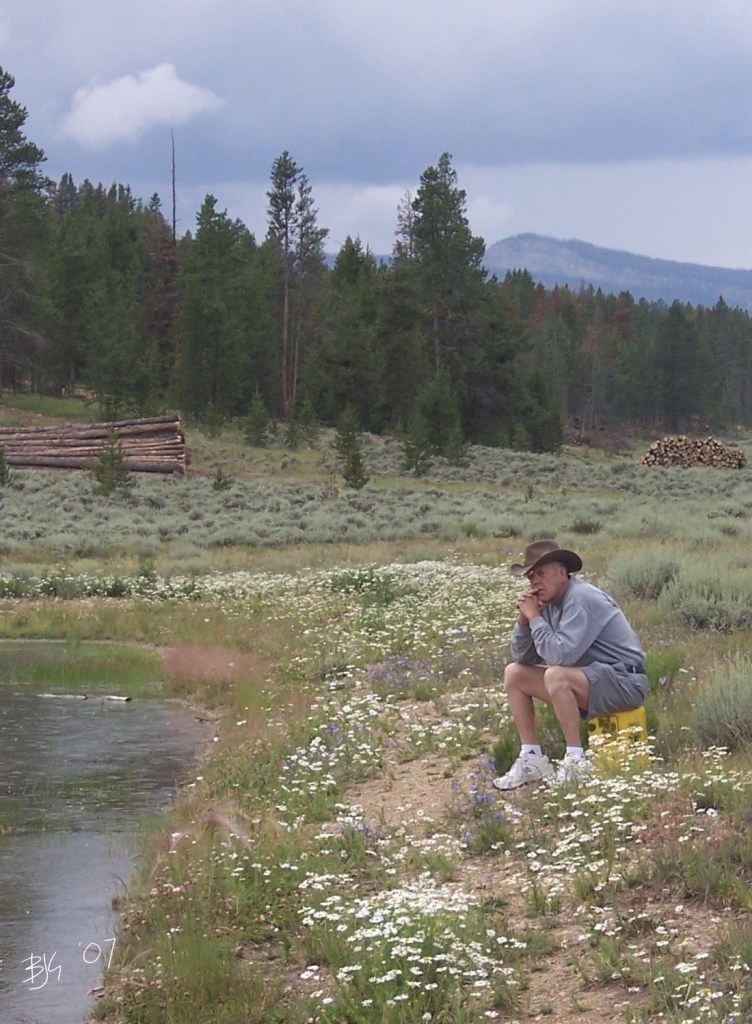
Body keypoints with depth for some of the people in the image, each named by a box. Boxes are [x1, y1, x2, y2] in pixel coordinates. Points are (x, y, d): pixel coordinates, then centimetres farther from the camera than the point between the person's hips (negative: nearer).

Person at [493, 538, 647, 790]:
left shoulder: (581, 599, -20)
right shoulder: (550, 604, 7)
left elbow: (562, 655, -30)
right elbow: (524, 657, 9)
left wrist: (535, 617, -19)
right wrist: (523, 619, -7)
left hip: (624, 681, -10)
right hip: (591, 679, 10)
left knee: (556, 675, -35)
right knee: (514, 673, 6)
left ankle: (576, 762, -24)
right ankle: (532, 760, 3)